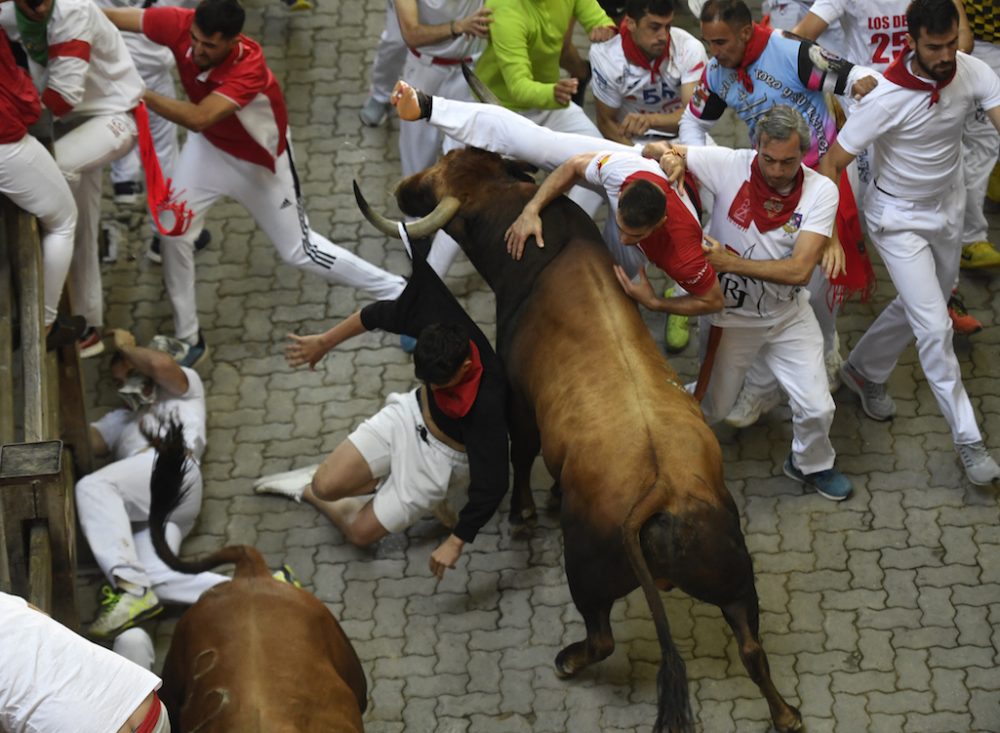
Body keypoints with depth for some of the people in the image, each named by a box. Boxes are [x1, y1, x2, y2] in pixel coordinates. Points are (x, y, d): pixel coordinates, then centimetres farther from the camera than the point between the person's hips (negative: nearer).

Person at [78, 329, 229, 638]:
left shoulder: (183, 387, 31)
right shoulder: (120, 420, 47)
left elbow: (161, 364, 6)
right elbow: (87, 440, 25)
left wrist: (125, 347, 23)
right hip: (143, 510, 6)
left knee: (92, 487, -34)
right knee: (158, 577, -26)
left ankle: (131, 589, -47)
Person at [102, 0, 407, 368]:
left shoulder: (250, 67, -42)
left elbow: (199, 118, -52)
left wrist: (139, 94, -52)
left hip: (260, 159, -4)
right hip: (209, 147, 4)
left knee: (299, 250, 6)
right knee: (173, 232, -6)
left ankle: (399, 293, 26)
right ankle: (188, 340, 12)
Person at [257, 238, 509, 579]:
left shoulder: (487, 403, -41)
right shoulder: (441, 323, -29)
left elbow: (491, 485, -34)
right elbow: (379, 314, -10)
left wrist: (456, 542, -29)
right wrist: (324, 342, -1)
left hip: (443, 457, -4)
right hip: (411, 414, 4)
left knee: (360, 531, 4)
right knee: (327, 485, -7)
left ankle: (306, 491, 31)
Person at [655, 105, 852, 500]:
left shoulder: (820, 191, -20)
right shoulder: (730, 165, -22)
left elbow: (800, 270, -27)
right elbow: (655, 151, -13)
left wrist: (729, 262, -31)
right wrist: (668, 155, -37)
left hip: (789, 315, 1)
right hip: (731, 315, -1)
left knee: (817, 409, 2)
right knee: (711, 408, 11)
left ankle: (810, 464, 35)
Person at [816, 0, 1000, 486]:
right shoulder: (888, 99, -30)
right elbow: (832, 164, -23)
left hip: (949, 209, 5)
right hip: (900, 219, -5)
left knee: (920, 308, 23)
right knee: (935, 326, -8)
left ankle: (865, 372, 49)